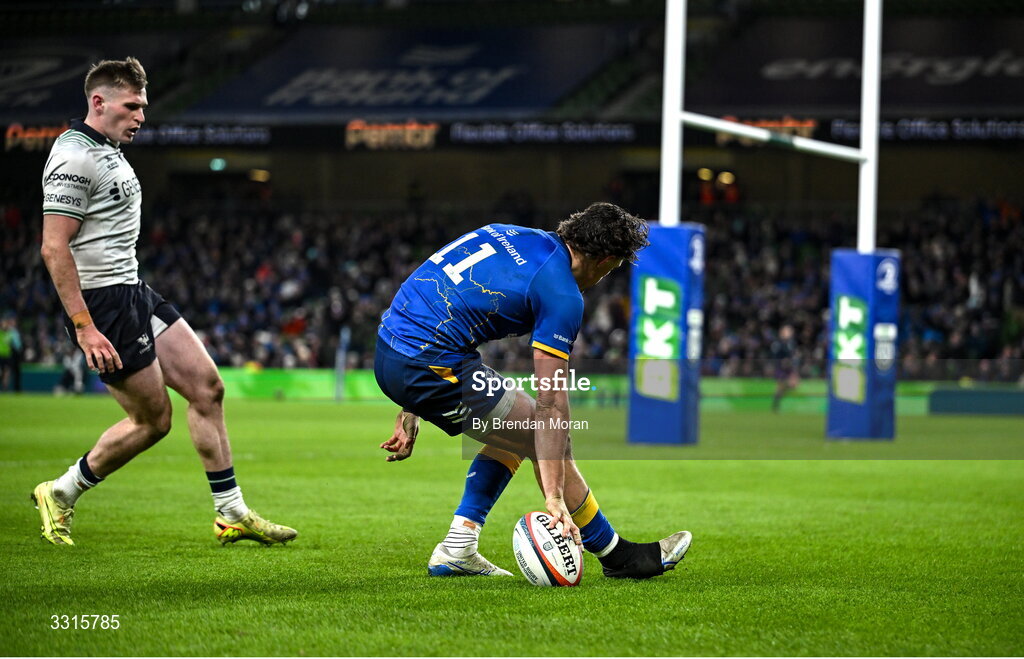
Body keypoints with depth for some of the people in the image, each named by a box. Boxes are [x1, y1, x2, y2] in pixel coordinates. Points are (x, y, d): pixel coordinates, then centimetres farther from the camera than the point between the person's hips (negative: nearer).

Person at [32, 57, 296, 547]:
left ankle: (232, 514, 11)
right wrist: (85, 328, -25)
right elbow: (53, 248, -22)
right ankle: (61, 494, 14)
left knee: (207, 388, 6)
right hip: (102, 304, -10)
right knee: (153, 419, -3)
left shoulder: (108, 152, 15)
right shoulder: (75, 157, -17)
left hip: (134, 294, 10)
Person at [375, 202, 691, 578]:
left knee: (514, 434, 23)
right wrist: (554, 497, -14)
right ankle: (617, 555, 17)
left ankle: (457, 549, 17)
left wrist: (410, 413, 22)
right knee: (549, 442, 5)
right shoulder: (563, 296, -8)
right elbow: (551, 403, -13)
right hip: (432, 365, -9)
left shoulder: (510, 236, 16)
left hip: (387, 353, 9)